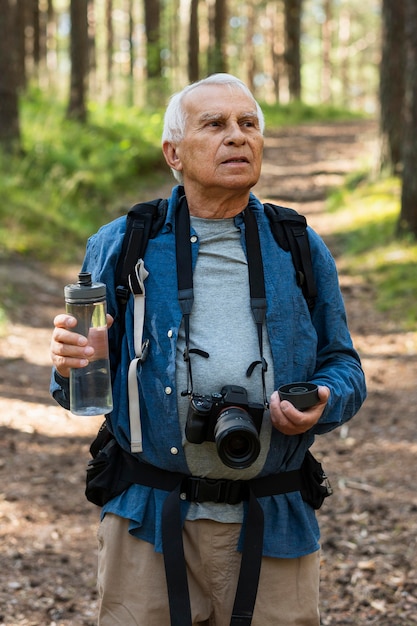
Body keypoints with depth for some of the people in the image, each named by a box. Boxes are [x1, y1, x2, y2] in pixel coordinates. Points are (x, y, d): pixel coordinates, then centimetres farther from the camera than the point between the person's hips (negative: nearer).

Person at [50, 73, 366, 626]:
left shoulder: (301, 250, 9)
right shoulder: (120, 246, 5)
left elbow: (343, 367, 13)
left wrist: (321, 404, -9)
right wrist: (71, 365, -15)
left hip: (273, 527, 1)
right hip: (148, 524, -1)